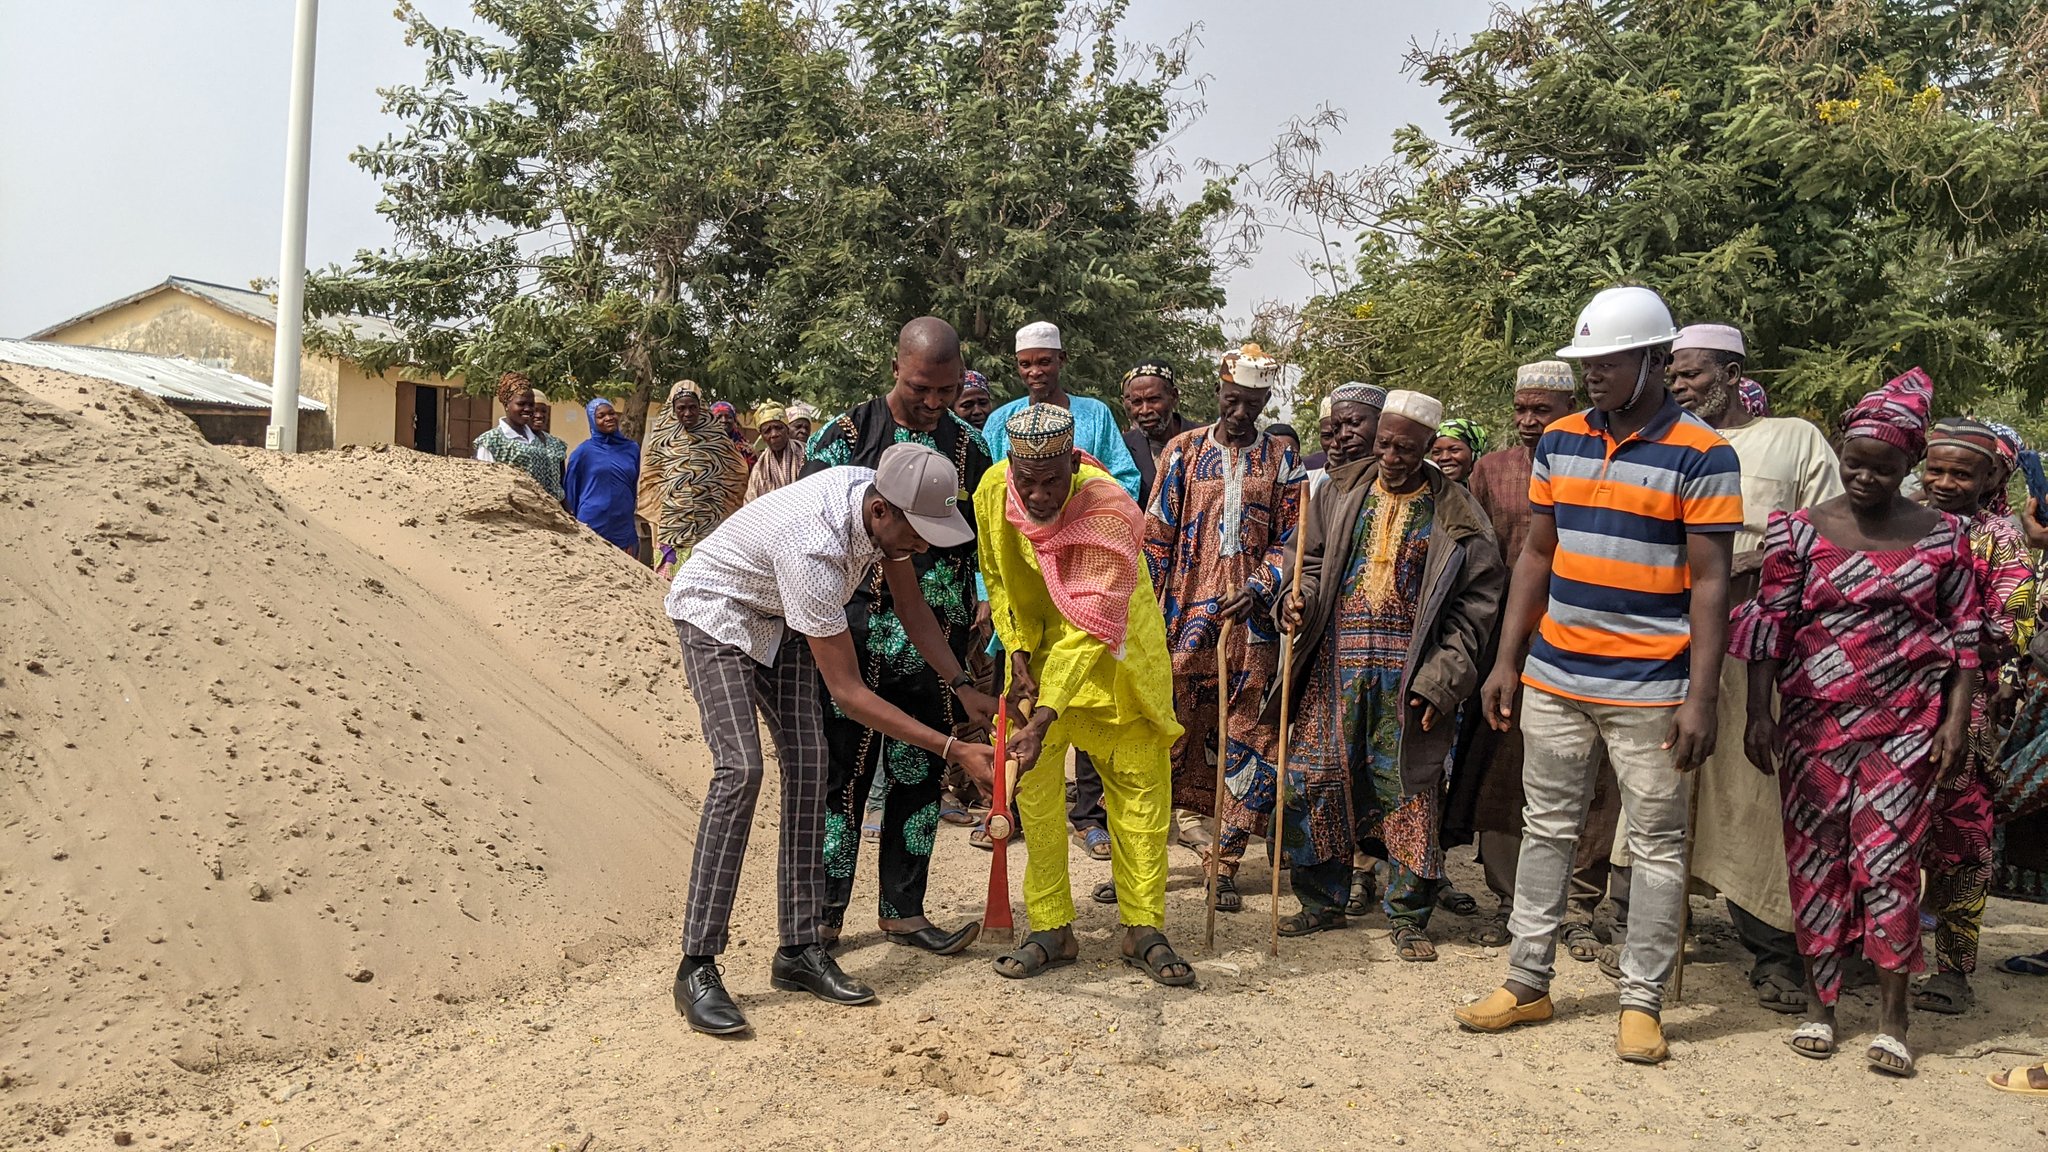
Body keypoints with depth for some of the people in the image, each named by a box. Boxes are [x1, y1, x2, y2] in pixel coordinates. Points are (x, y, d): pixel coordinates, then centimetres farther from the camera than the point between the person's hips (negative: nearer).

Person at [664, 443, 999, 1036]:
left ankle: (799, 949, 2)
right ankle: (697, 966, -14)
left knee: (807, 763, -3)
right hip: (715, 610, -8)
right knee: (741, 768, -21)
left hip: (780, 619, 8)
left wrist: (963, 688, -8)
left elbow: (911, 606, 0)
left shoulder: (884, 498, -17)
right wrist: (951, 749, -34)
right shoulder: (815, 549, -40)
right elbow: (847, 692, -35)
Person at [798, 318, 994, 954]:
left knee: (920, 776, 11)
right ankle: (824, 914, 15)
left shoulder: (969, 446, 8)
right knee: (844, 772, 2)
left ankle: (903, 911, 24)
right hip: (856, 634, -3)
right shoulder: (846, 434, -3)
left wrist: (988, 598, 4)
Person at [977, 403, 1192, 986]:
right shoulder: (992, 491, -18)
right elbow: (996, 577, 1)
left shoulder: (1110, 510, -32)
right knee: (1035, 783, -1)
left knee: (1141, 781, -1)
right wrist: (1018, 657, -9)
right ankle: (1051, 931, 9)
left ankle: (1143, 931, 11)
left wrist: (1043, 719, -41)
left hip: (1113, 650, -3)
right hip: (1037, 645, 3)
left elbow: (1088, 631, -35)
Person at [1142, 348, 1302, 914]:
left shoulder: (1281, 459, 7)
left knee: (1247, 739, 2)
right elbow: (1157, 534, 6)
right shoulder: (1183, 450, 7)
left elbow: (1289, 539, 5)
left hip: (1250, 618, 0)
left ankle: (1226, 867, 13)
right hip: (1185, 614, 0)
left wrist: (1257, 589, -12)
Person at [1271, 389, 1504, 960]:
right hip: (1336, 663, 3)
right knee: (1313, 778, 4)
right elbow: (1313, 560, 15)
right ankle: (1322, 901, 21)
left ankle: (1408, 915, 17)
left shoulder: (1456, 517, -1)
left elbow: (1475, 604, -2)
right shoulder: (1342, 491, 9)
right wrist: (1299, 598, -8)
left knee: (1408, 790, 1)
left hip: (1408, 673, -3)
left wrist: (1442, 678, -9)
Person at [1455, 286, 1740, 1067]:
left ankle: (1642, 1003, 17)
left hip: (1649, 690, -5)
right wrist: (1507, 661, 7)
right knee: (1547, 829, 12)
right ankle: (1527, 982, 23)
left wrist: (1700, 696, -14)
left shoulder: (1703, 456, -8)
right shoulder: (1559, 442, 7)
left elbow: (1709, 582, -9)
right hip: (1553, 679, 5)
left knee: (1655, 843, 5)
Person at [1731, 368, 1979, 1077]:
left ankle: (1892, 1015, 7)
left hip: (1906, 725, 0)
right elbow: (1769, 627, 0)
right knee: (1815, 857, 6)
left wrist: (1956, 719, -1)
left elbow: (1964, 634, 7)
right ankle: (1818, 1001, 17)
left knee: (1889, 860, -3)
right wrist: (1758, 714, -5)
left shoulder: (1941, 534, 4)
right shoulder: (1800, 531, 1)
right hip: (1814, 721, 1)